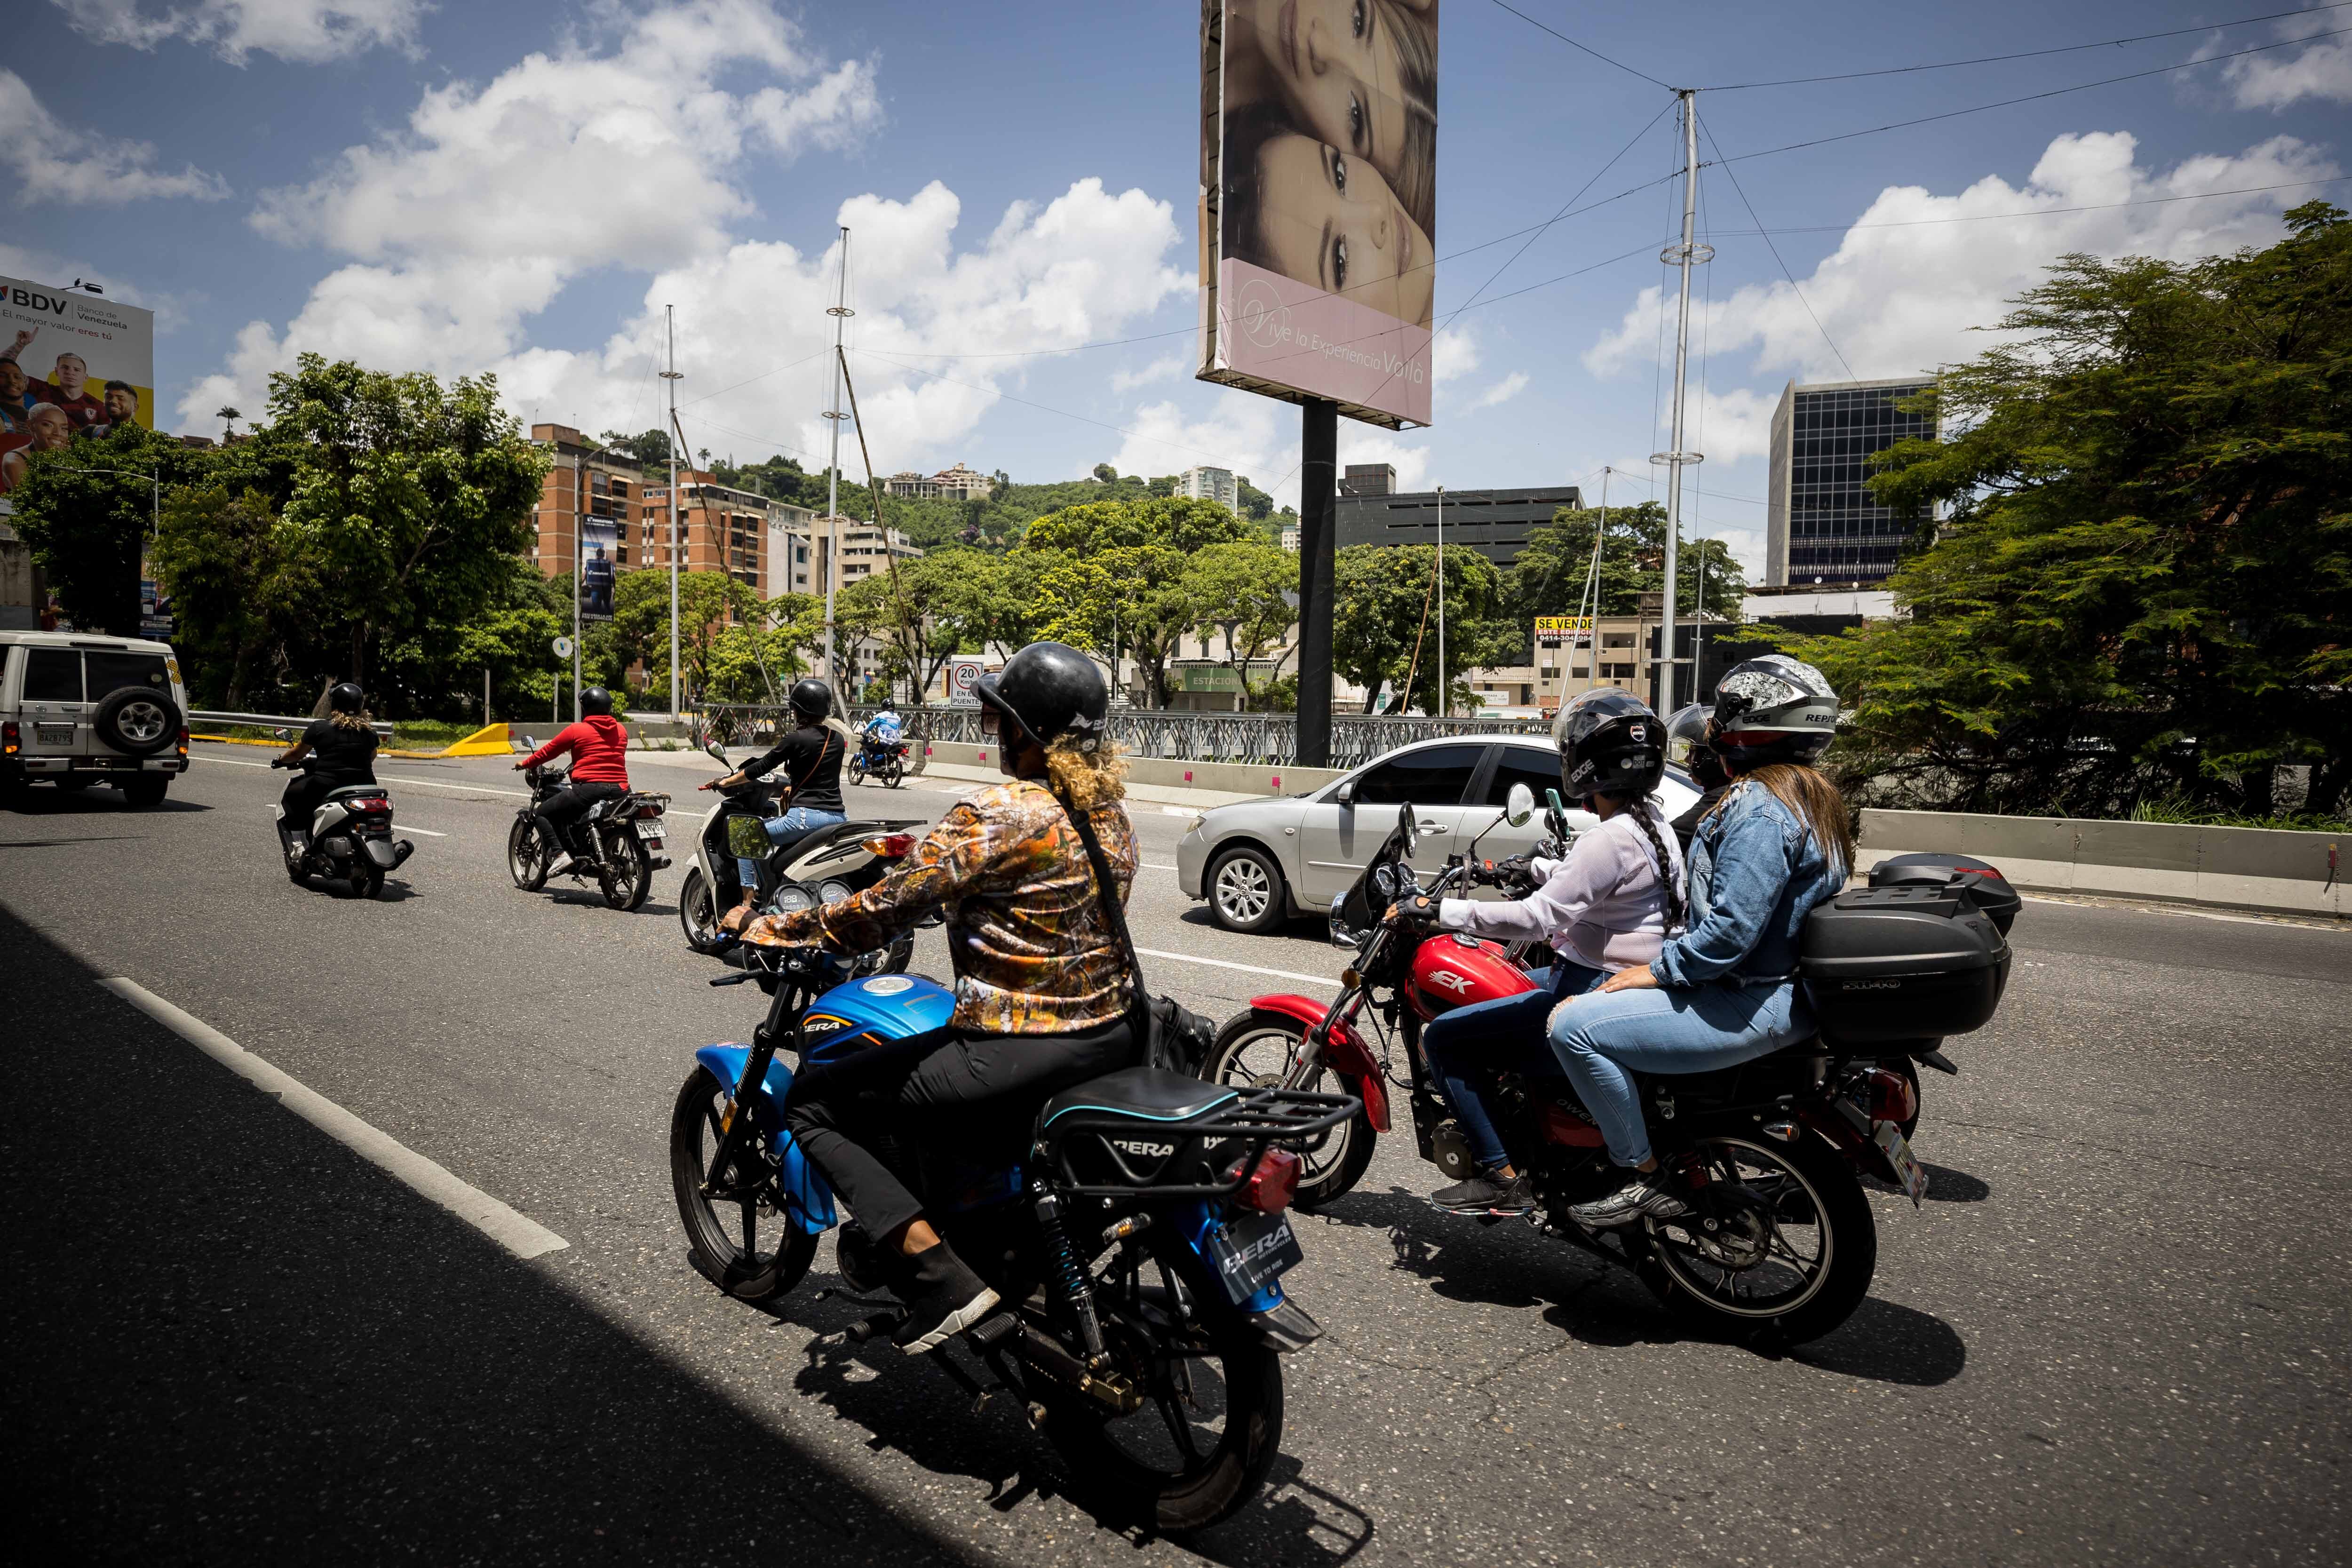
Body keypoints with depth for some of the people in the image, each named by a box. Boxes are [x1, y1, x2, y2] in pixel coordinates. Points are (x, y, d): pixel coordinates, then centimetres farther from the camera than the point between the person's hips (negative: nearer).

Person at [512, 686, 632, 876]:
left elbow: (548, 751, 10)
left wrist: (525, 764, 28)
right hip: (620, 789, 5)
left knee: (542, 812, 11)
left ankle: (560, 854, -8)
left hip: (589, 787, -5)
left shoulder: (576, 730, 0)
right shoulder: (622, 730, 13)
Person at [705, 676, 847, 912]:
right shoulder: (838, 738, 12)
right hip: (839, 816, 7)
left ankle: (748, 903, 2)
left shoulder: (796, 739, -7)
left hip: (807, 816, -7)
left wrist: (725, 782, 13)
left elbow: (760, 768, -1)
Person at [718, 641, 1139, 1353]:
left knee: (813, 1103, 6)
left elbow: (878, 915, -15)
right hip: (1113, 1037, 9)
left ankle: (941, 1280, -4)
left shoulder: (994, 815, -16)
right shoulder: (1112, 815, 7)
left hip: (1016, 1053, -9)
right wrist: (926, 854, 31)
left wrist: (766, 928, 0)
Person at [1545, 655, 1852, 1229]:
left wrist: (1655, 972, -15)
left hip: (1754, 1005, -11)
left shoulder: (1759, 809, -21)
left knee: (1573, 1026, -18)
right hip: (1789, 988, 11)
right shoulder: (1812, 796, 12)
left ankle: (1648, 1181, -7)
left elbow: (1731, 930, -28)